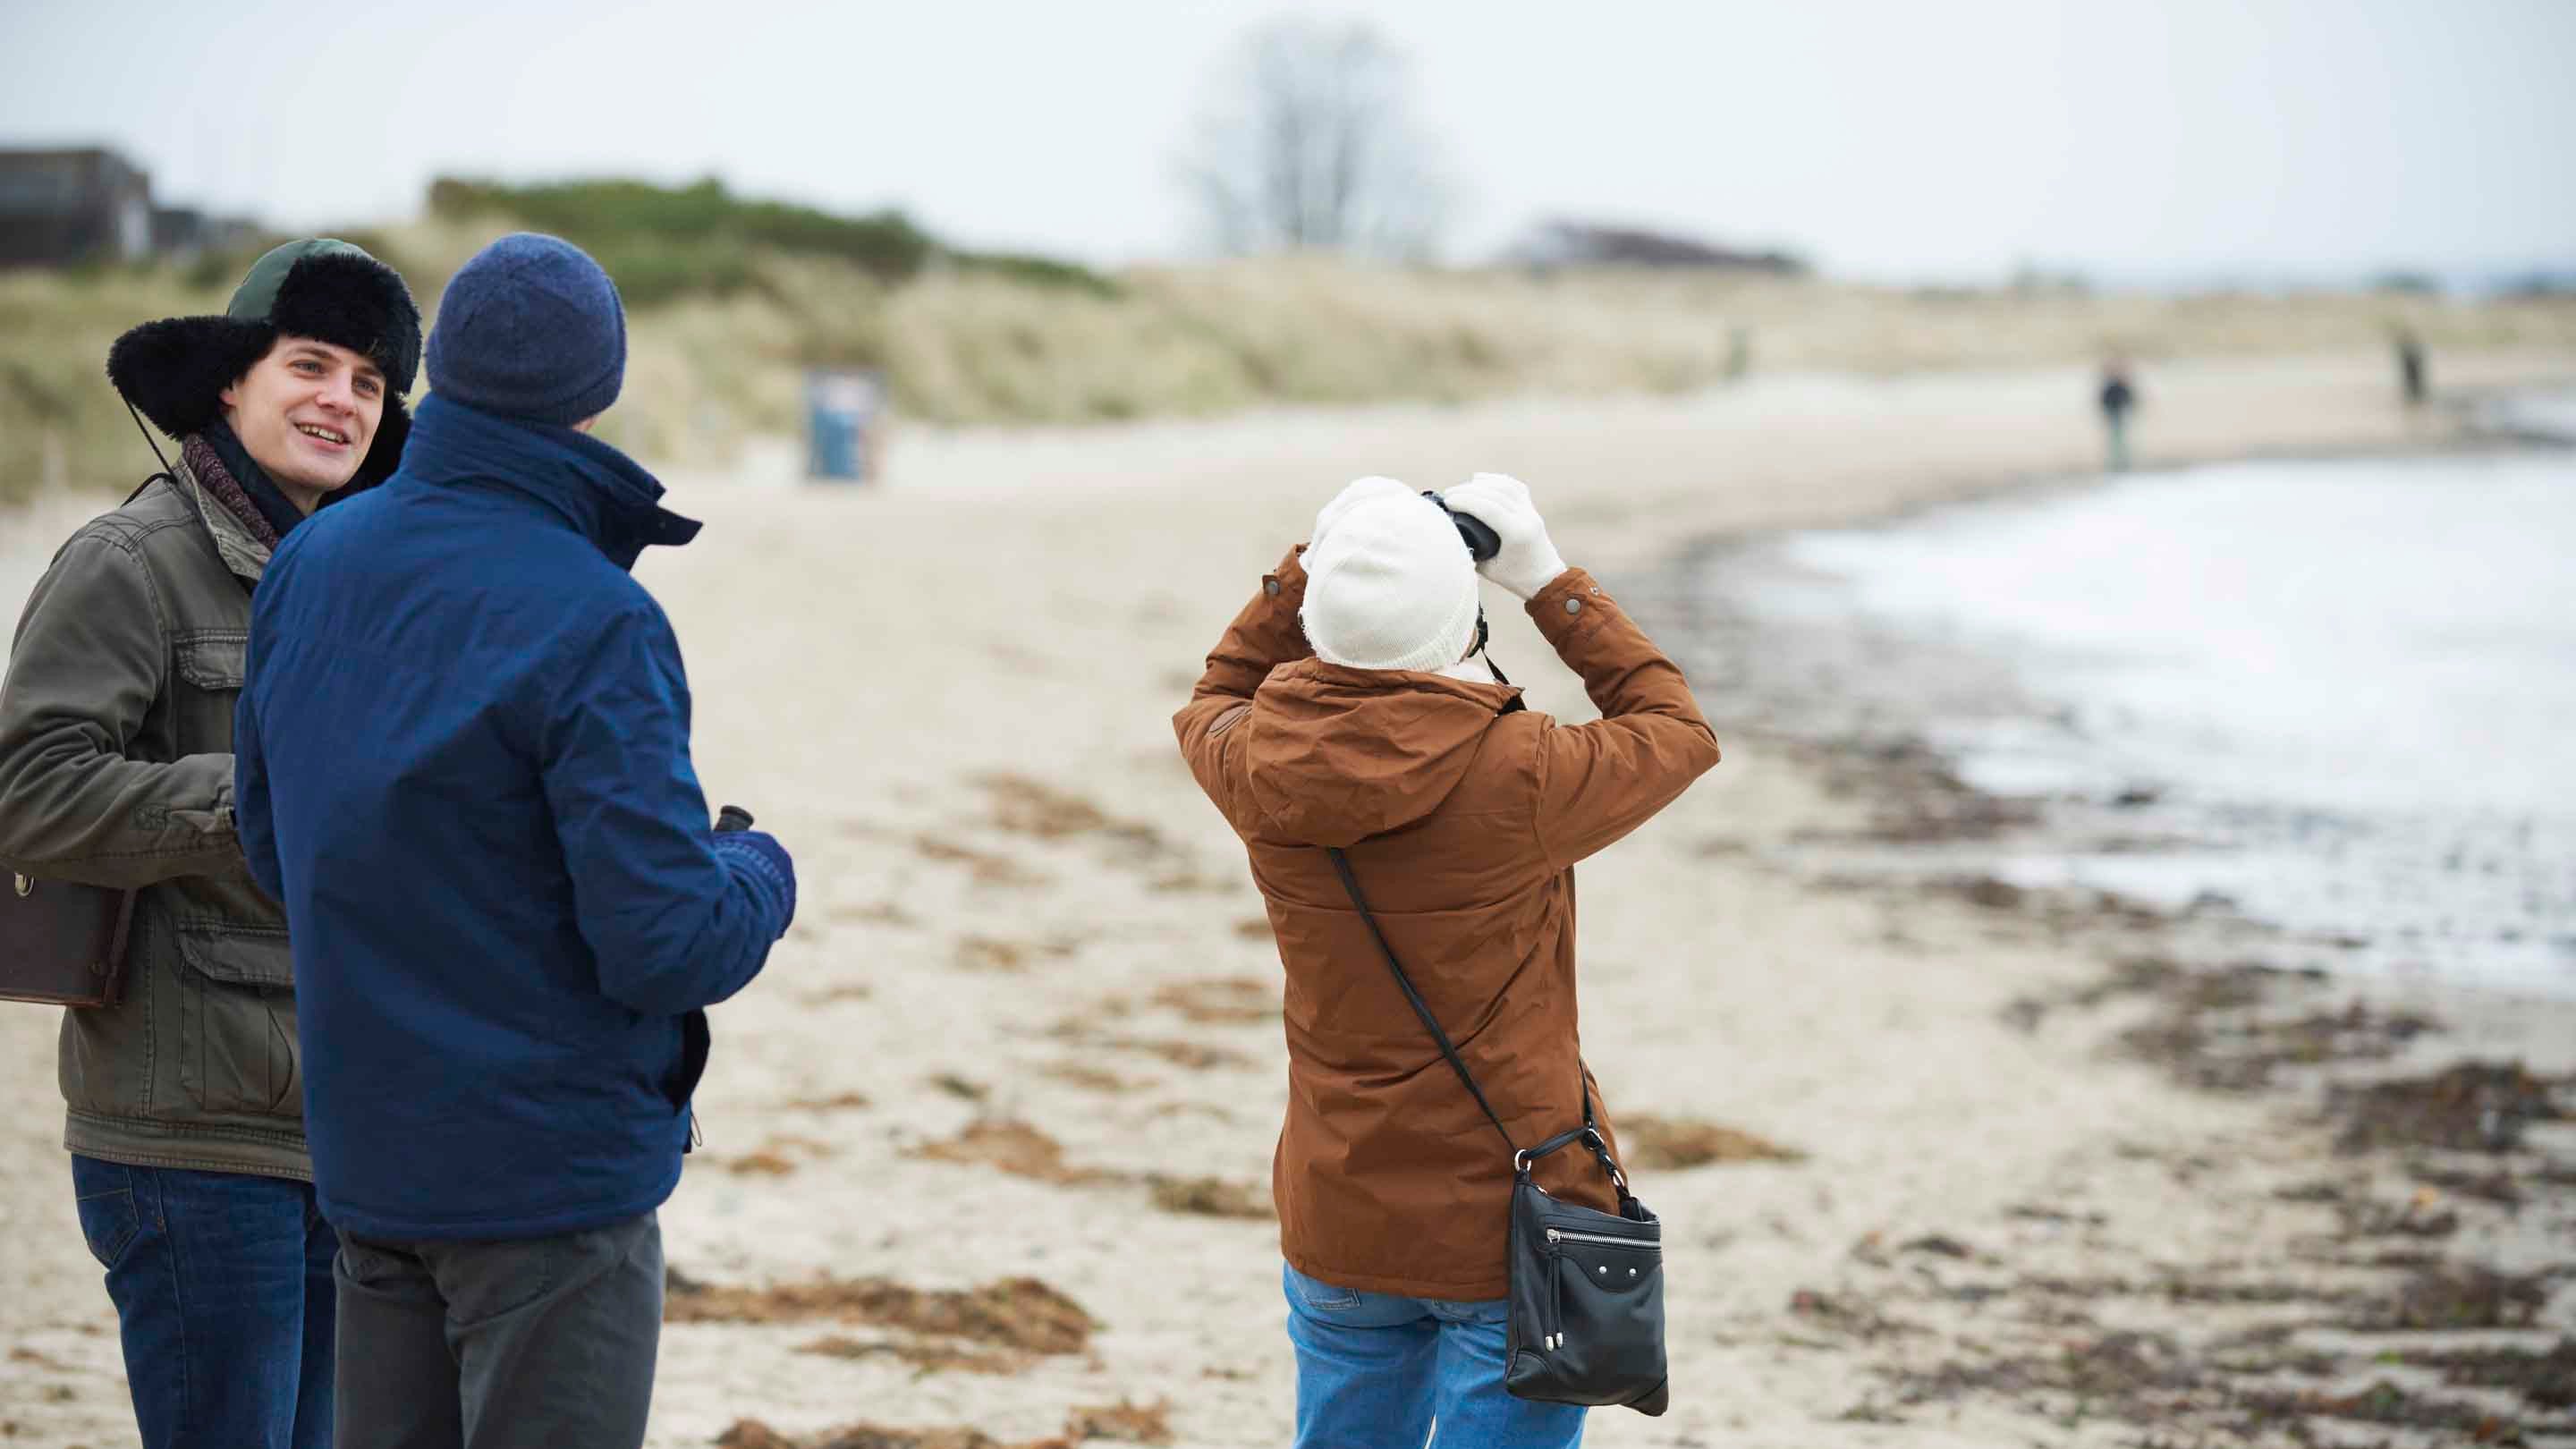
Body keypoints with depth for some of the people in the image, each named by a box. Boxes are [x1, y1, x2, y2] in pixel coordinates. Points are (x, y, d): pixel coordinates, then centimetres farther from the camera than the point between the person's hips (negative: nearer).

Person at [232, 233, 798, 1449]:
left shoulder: (311, 566, 2)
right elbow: (669, 946, -21)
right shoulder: (591, 624, -20)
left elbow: (276, 847, 11)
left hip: (366, 1157, 7)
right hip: (550, 1172, -7)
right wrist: (760, 873, 0)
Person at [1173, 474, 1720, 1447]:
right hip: (1512, 1221, -4)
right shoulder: (1516, 777, -21)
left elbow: (1214, 704, 18)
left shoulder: (1262, 773, -9)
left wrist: (1308, 566, 11)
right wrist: (1546, 578, -1)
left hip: (1336, 1222, 5)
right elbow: (1680, 732, 0)